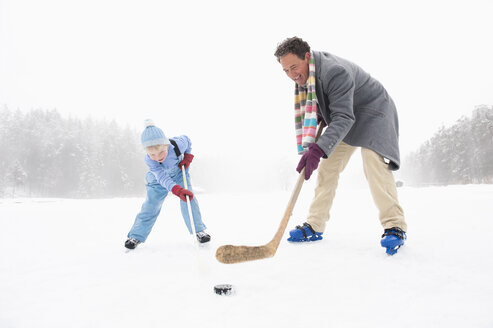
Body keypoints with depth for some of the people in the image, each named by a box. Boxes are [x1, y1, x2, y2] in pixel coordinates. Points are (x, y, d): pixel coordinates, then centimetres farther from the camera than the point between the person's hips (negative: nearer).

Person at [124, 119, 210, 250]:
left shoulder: (177, 144, -34)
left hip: (179, 173, 1)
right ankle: (136, 236, 12)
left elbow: (187, 140, -8)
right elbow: (163, 178, -47)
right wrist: (178, 190, -62)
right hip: (159, 180, -1)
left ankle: (199, 230, -2)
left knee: (189, 199, -14)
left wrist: (188, 156, -19)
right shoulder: (149, 160, -36)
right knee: (150, 206, -3)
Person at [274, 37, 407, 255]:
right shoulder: (305, 75, -6)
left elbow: (343, 118, -40)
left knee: (374, 163, -27)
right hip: (345, 118, 8)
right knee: (327, 167, -1)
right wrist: (321, 114, -6)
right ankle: (314, 226, 3)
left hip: (372, 113, -8)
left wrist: (319, 150, -50)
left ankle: (394, 227, -21)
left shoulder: (335, 72, -34)